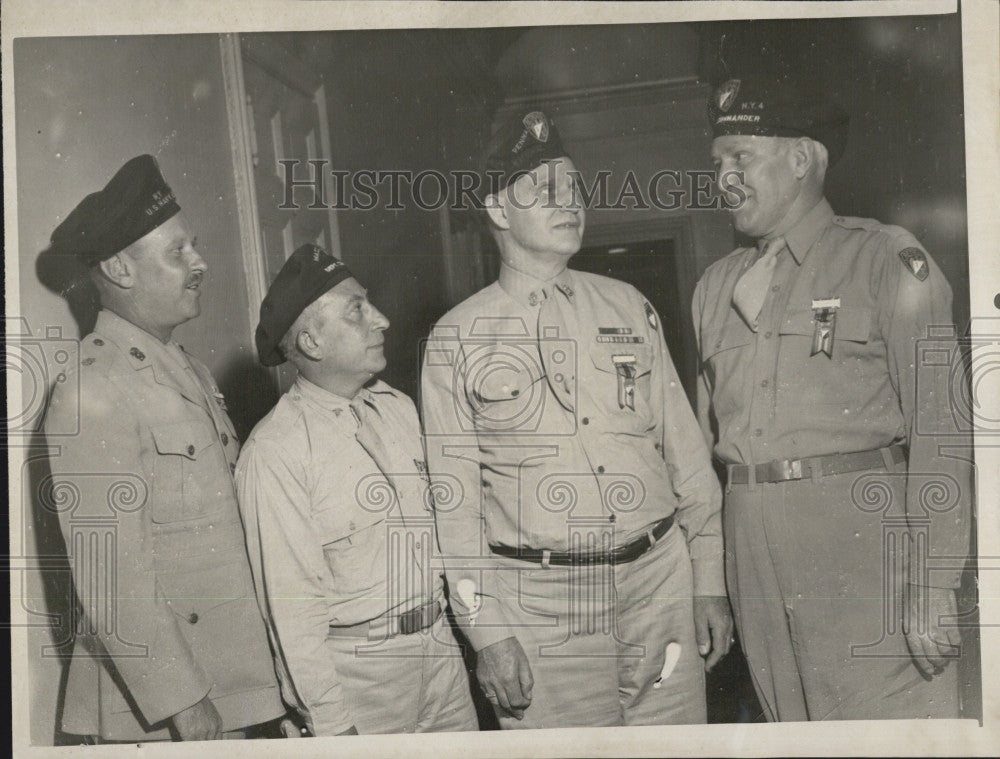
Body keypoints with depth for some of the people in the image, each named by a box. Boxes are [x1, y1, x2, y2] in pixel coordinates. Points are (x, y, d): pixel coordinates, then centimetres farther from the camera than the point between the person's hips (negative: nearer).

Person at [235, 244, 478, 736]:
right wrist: (331, 724, -15)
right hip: (357, 671, -6)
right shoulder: (273, 451, -16)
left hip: (440, 649, 6)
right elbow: (291, 603, -16)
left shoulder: (399, 409, 6)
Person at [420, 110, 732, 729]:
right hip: (538, 603, -3)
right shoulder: (457, 340, -2)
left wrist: (710, 584, 7)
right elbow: (456, 499, -3)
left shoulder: (628, 307, 8)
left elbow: (687, 454, 9)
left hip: (659, 583, 3)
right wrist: (486, 631, -6)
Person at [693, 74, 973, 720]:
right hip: (752, 540, 5)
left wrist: (933, 583, -14)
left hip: (862, 532, -5)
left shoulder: (886, 260, -1)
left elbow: (937, 424, -7)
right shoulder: (716, 285, 15)